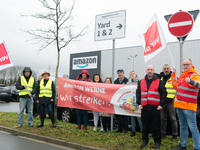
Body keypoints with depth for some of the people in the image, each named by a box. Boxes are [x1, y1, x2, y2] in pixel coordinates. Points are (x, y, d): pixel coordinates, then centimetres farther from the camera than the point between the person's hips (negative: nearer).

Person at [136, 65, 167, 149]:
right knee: (145, 126, 11)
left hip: (155, 108, -3)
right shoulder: (141, 82, 12)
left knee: (156, 126, 5)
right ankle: (145, 141, 25)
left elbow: (163, 93, 1)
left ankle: (157, 142, 20)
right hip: (144, 108, 3)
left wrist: (161, 104, -6)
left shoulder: (159, 82, 3)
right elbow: (138, 93, 14)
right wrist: (139, 104, 4)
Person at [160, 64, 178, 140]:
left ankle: (175, 134, 12)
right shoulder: (160, 78, 13)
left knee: (173, 118, 1)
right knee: (163, 118, 12)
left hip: (170, 101, -4)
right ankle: (163, 133, 22)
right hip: (162, 101, 4)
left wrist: (175, 98, -11)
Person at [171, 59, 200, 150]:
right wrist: (173, 75, 26)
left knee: (193, 127, -5)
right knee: (183, 127, 17)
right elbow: (176, 86, 28)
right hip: (179, 105, 8)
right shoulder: (182, 76, 17)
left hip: (189, 106, -8)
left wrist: (190, 81, -44)